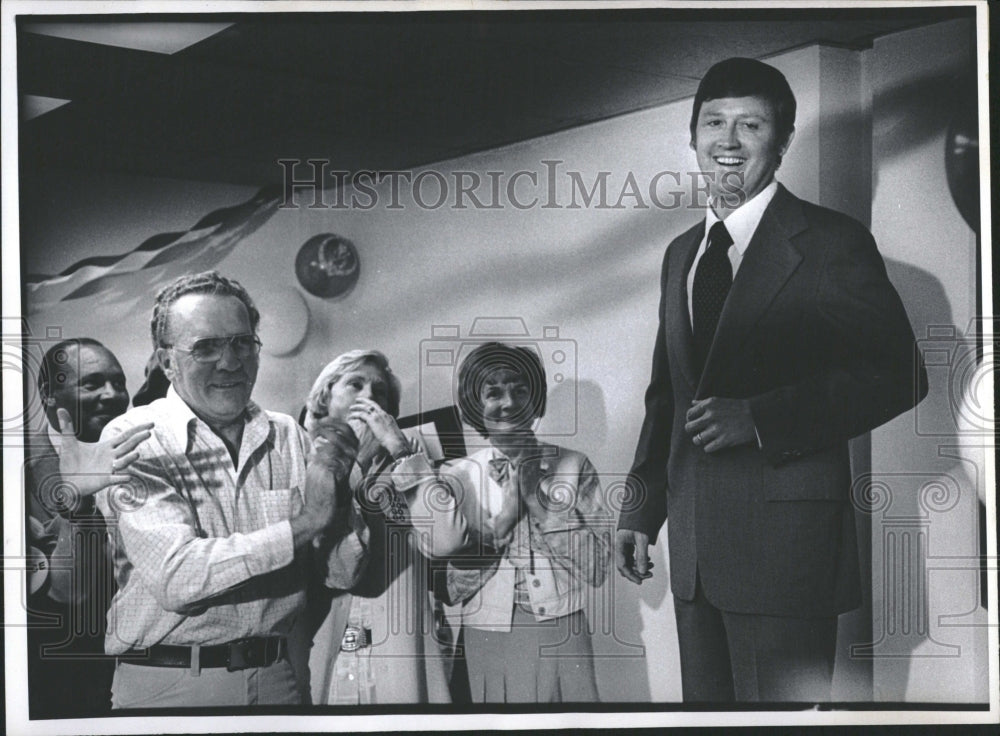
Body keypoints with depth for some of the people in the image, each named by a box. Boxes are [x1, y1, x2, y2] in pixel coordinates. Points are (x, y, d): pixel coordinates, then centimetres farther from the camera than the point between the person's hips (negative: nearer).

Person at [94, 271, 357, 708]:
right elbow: (176, 577, -22)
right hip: (166, 687, -4)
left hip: (276, 680, 4)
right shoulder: (134, 440, -9)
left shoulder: (289, 436, 4)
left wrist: (337, 483, -16)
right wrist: (305, 522, -20)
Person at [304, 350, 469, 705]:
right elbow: (341, 571, -11)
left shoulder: (402, 475, 8)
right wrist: (356, 467, -12)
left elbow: (446, 541, -13)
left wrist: (399, 447, -8)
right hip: (323, 669, -1)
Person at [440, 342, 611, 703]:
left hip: (564, 636, 1)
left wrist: (537, 499, -8)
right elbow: (451, 586, -3)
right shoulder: (456, 477, 2)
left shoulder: (575, 467, 4)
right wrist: (504, 517, -12)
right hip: (489, 642, -1)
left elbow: (597, 567, -4)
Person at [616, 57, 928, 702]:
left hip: (786, 544, -6)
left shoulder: (833, 243, -5)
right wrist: (642, 509, 13)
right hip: (694, 547, 7)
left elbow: (898, 377, -12)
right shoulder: (681, 254, 17)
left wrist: (758, 418, -19)